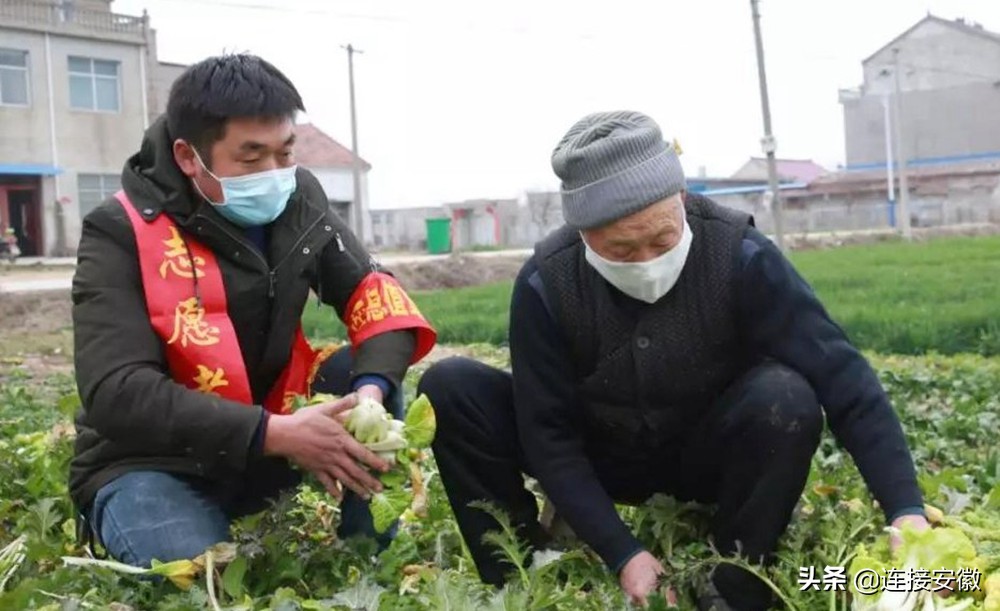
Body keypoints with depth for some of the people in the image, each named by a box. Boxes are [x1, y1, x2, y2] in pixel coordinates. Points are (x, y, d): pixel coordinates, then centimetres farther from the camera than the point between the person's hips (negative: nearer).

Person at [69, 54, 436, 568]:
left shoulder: (298, 198, -4)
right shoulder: (121, 234, -20)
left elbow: (370, 290, -2)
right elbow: (115, 392, -28)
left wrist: (371, 389, -25)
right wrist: (275, 435, -37)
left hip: (269, 431, 6)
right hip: (151, 462, -5)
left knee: (368, 377, -16)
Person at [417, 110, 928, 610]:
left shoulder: (737, 254, -26)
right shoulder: (547, 282, -22)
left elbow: (839, 375, -27)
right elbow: (547, 432, -19)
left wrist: (905, 507, -36)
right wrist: (621, 553, -25)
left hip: (707, 454, -1)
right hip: (600, 460, 1)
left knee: (786, 399, -34)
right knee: (451, 388, -20)